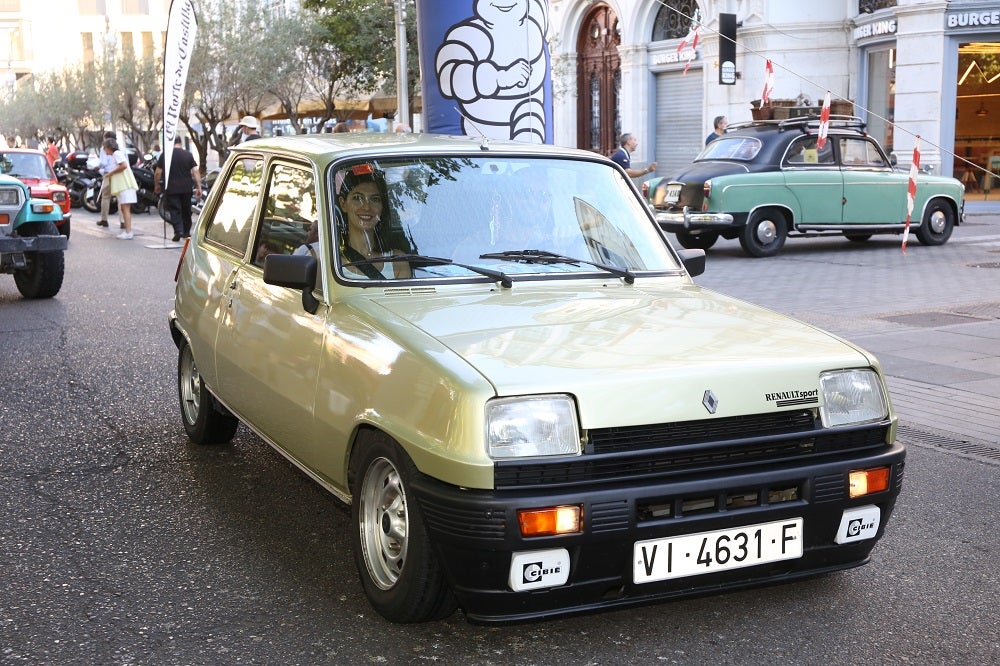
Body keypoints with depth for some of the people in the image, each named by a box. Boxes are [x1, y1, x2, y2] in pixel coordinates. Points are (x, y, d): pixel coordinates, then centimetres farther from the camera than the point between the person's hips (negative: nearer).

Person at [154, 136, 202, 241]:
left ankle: (178, 231, -17)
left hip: (171, 188, -2)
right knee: (186, 210, 15)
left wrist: (157, 185, 14)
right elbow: (195, 171, -5)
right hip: (186, 188, 2)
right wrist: (199, 187, -3)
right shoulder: (188, 155, 1)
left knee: (174, 210, 0)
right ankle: (186, 232, 22)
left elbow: (157, 173, -1)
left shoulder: (164, 155, -2)